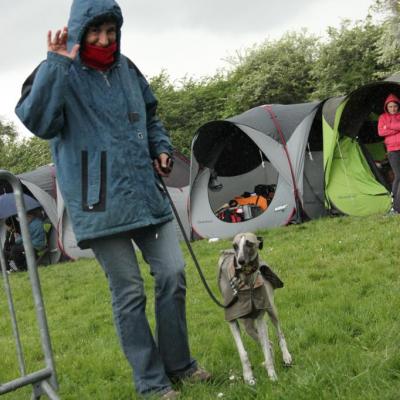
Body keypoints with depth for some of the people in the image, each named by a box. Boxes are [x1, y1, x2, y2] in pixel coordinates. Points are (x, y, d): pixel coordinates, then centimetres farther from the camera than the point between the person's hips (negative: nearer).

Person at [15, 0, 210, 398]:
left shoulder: (126, 69, 12)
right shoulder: (59, 74, -5)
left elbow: (150, 117, 28)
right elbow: (37, 121, -25)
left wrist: (161, 148, 10)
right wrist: (57, 64, -27)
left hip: (144, 195, 6)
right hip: (100, 202, -5)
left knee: (172, 273, 5)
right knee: (128, 293, -1)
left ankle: (177, 364, 23)